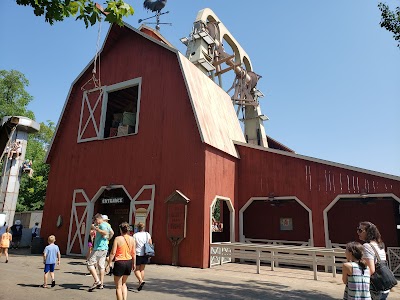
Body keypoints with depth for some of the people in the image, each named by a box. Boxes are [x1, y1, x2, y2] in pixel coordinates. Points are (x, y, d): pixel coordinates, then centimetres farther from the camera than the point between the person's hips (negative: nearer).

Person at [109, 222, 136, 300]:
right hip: (129, 262, 5)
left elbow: (113, 253, -12)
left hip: (120, 262, -5)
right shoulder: (132, 239, 2)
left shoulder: (117, 239, -11)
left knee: (118, 286, 10)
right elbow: (133, 253, 6)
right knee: (123, 283, 24)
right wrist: (133, 264, 16)